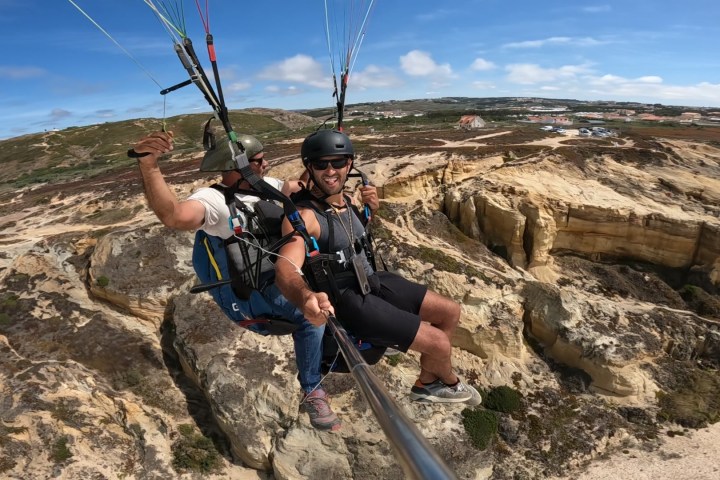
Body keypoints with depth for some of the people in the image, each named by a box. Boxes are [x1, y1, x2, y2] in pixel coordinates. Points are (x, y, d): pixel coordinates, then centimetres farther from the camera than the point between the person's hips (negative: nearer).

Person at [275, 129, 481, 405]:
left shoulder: (345, 199, 4)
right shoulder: (301, 216, -22)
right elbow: (285, 268, -38)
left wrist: (372, 208, 0)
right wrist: (306, 297, -61)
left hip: (373, 281, 9)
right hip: (347, 301, -9)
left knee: (451, 312, 10)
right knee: (439, 343, -10)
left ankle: (427, 384, 27)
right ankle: (450, 382, 28)